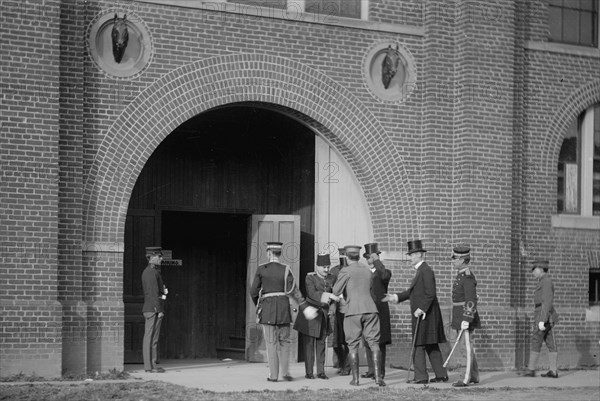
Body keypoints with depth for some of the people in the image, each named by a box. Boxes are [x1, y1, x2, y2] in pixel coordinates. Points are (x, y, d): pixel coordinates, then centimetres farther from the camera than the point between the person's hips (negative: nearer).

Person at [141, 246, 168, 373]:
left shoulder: (146, 271, 18)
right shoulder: (153, 272, -14)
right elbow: (154, 293, -19)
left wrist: (162, 291, 15)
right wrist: (159, 310, -19)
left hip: (148, 309, 10)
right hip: (154, 309, -10)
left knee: (148, 337, 10)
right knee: (152, 337, -9)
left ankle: (150, 364, 13)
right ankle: (150, 366, -9)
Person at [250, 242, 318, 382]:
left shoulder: (261, 269, -1)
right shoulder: (286, 269, 0)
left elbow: (253, 291, 1)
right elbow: (293, 290, -11)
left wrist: (257, 305, 19)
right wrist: (304, 306, -15)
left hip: (267, 307, -1)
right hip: (283, 307, 1)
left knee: (271, 342, 4)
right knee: (285, 341, 12)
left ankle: (273, 375, 2)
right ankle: (285, 372, 4)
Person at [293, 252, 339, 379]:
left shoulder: (331, 279, 7)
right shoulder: (310, 278, -7)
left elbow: (334, 296, 11)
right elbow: (312, 293, -23)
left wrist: (332, 308, -7)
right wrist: (325, 295, -36)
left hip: (324, 316, 4)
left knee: (321, 344, 5)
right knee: (309, 344, -3)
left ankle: (321, 371, 9)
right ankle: (308, 372, 2)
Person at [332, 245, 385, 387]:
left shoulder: (346, 271, -1)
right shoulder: (367, 270, 15)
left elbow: (336, 292, 1)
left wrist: (338, 282, 19)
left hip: (353, 311, -4)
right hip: (370, 309, 4)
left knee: (353, 345, 5)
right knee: (373, 343, 1)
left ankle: (355, 378, 5)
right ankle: (378, 376, -11)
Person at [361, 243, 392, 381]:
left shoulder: (385, 272, 0)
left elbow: (384, 276, -25)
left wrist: (377, 261, -19)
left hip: (379, 311, -6)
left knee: (379, 343, -7)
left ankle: (380, 371, -5)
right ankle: (371, 370, 13)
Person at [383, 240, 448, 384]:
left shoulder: (426, 270, -14)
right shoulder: (420, 270, 18)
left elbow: (430, 293, -21)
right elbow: (412, 291, 21)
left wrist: (422, 309, -25)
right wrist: (395, 297, 12)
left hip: (425, 314, -10)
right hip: (420, 314, 10)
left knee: (419, 346, -8)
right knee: (431, 346, 12)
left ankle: (421, 377, -7)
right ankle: (441, 375, 16)